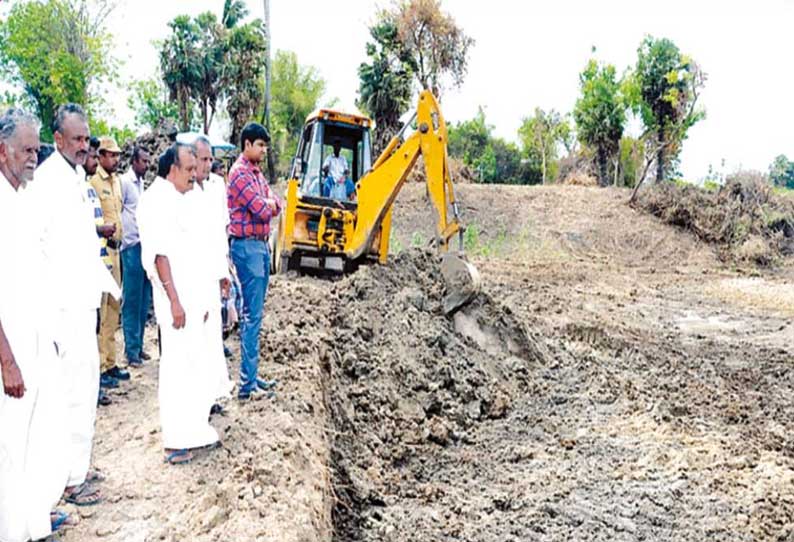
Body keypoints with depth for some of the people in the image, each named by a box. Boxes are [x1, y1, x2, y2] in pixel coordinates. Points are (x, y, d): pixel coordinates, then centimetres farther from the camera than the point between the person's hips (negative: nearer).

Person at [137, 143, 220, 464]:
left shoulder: (180, 198, 17)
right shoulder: (157, 200, -11)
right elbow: (159, 254, -18)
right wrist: (175, 301, -21)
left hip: (194, 296, 9)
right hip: (176, 299, -9)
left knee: (195, 367, 14)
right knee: (177, 366, -3)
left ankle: (194, 431, 25)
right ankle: (176, 442, 6)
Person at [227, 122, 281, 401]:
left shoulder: (257, 172, 17)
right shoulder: (240, 172, -12)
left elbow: (274, 205, 13)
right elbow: (261, 211, -19)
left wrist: (269, 203, -8)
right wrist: (266, 206, 2)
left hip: (261, 245, 10)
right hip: (247, 246, -10)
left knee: (255, 313, 12)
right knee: (252, 315, -8)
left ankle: (252, 374, 20)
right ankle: (247, 383, -3)